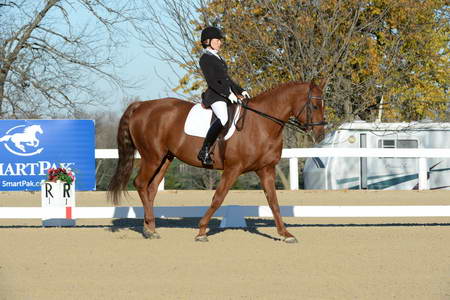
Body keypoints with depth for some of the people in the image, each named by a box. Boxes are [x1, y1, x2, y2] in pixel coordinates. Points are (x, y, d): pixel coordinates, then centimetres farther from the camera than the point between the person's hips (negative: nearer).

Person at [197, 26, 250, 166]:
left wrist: (241, 91, 15)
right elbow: (211, 82, -15)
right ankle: (204, 151, -34)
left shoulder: (218, 58, 25)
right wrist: (228, 93, -22)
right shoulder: (205, 59, -4)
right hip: (215, 96, -10)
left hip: (227, 95, 10)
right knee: (223, 118, -35)